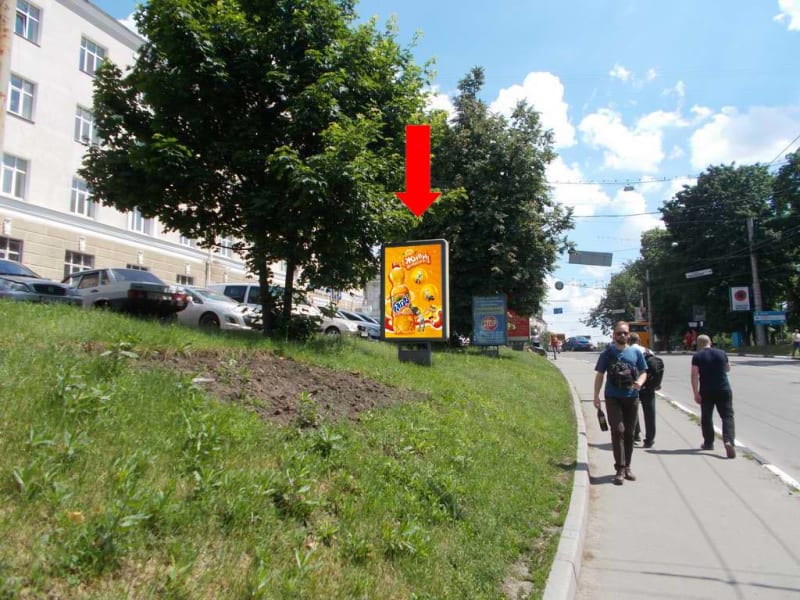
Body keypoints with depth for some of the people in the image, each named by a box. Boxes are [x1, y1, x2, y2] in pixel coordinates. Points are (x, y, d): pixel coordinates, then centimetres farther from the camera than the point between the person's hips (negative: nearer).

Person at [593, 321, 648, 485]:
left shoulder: (636, 352, 6)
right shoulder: (607, 353, 1)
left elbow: (643, 372, 10)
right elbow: (599, 375, 3)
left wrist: (640, 382, -14)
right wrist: (596, 396, -5)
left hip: (632, 398, 3)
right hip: (613, 398, -2)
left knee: (629, 433, 9)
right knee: (618, 430, -11)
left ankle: (627, 467, 22)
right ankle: (620, 469, -7)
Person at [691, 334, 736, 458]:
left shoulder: (697, 356, -5)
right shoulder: (721, 353, 3)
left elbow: (694, 375, -12)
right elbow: (728, 368, 20)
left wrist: (696, 393, -10)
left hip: (706, 391, -1)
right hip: (724, 390, 1)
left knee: (706, 417, 13)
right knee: (727, 416, 0)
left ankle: (708, 443, 22)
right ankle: (729, 441, -20)